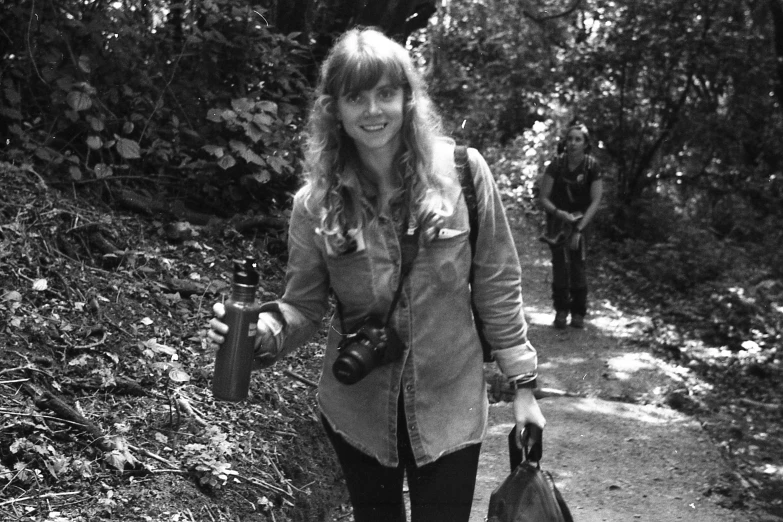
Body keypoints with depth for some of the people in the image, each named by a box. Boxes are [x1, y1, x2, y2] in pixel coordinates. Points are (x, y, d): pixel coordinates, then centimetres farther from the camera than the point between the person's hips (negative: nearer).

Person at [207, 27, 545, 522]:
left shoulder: (463, 171, -12)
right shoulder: (316, 201, -9)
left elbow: (497, 286, -5)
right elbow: (304, 304, -1)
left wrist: (523, 383, -2)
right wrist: (263, 332, -22)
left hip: (449, 407, -1)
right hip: (357, 410, 2)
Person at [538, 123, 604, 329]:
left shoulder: (592, 166, -12)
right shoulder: (556, 164, -12)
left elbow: (596, 201, -13)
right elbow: (543, 197, -7)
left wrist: (579, 230, -20)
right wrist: (558, 212, -26)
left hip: (581, 220, 0)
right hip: (557, 219, 0)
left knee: (577, 265, -10)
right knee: (559, 264, -7)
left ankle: (578, 312, 4)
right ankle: (561, 310, 6)